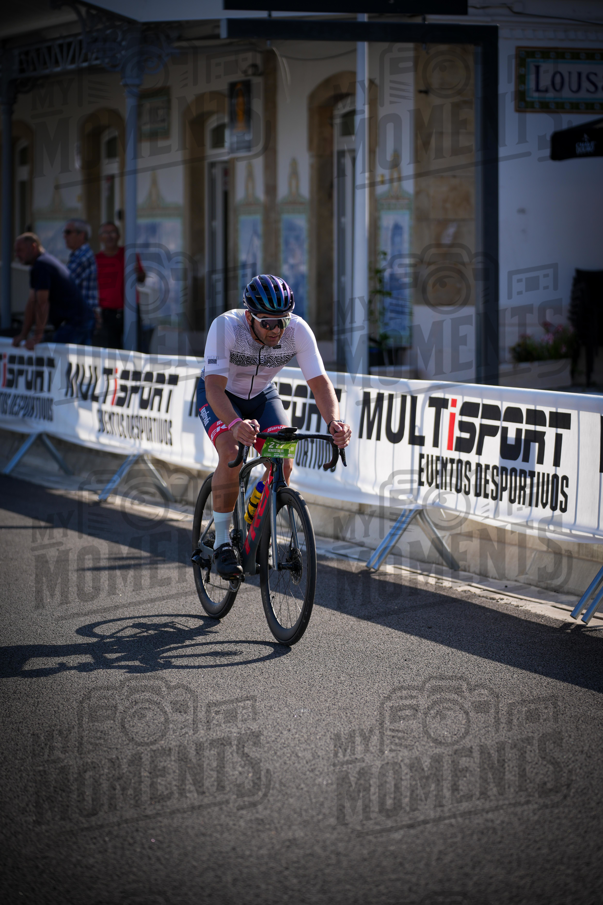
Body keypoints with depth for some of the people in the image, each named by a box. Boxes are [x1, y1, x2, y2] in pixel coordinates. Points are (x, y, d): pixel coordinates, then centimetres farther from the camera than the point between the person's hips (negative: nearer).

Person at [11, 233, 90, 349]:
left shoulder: (40, 266, -13)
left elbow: (42, 303, -19)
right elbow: (32, 303, 19)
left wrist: (38, 336, -18)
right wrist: (23, 335, 18)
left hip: (70, 324, -11)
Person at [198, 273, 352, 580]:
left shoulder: (298, 331, -28)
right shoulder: (225, 327, -36)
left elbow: (320, 382, -29)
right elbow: (214, 385, -43)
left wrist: (333, 422, -49)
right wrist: (236, 424, -62)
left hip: (262, 395, 3)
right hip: (220, 395, -3)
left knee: (283, 462, -17)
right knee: (231, 453, -28)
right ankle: (222, 542, -14)